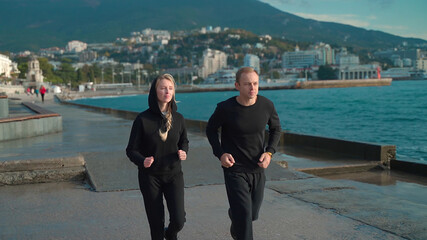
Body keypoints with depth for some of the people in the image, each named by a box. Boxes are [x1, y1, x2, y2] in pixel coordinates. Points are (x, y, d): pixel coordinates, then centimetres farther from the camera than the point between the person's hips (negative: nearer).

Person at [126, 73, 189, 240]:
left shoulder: (178, 118, -1)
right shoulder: (143, 119, -11)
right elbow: (131, 150, -7)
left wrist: (183, 152, -8)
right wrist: (142, 161, -28)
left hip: (174, 174, 2)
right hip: (150, 177, -2)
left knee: (178, 220, -7)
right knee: (156, 223, 4)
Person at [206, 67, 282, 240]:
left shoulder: (267, 106, -9)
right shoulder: (225, 108, -16)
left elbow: (276, 129, 9)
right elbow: (211, 129, 1)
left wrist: (269, 152, -7)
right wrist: (220, 154, -13)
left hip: (258, 169, 4)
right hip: (234, 169, -4)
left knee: (252, 214, 19)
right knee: (243, 216, -11)